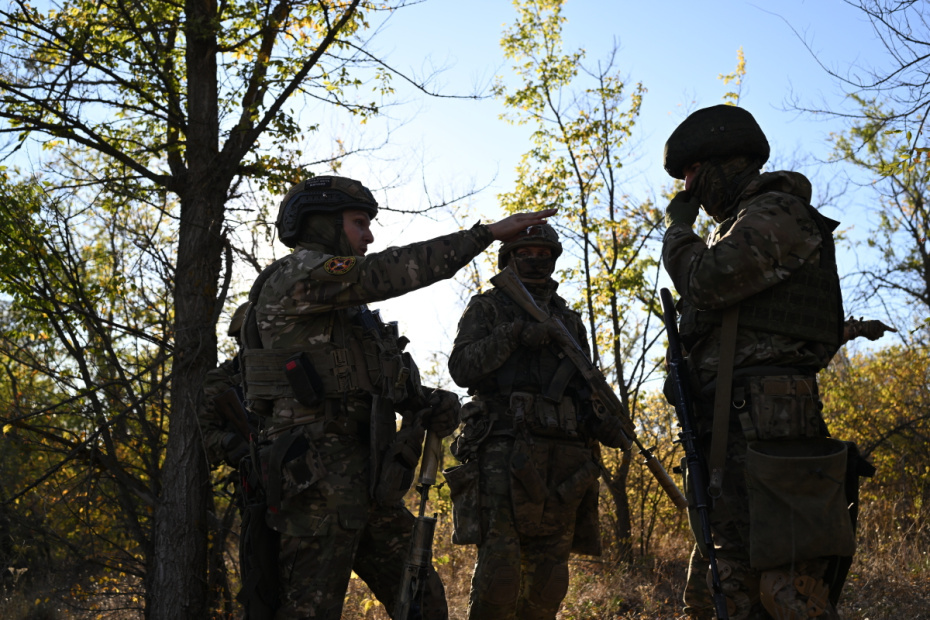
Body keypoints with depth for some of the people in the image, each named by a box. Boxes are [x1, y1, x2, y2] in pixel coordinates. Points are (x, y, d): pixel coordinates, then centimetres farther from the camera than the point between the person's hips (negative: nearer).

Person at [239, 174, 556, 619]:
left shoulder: (344, 308, 25)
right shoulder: (299, 272, -5)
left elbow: (381, 375, 22)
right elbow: (390, 272, -17)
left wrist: (428, 402, 0)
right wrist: (486, 233, -15)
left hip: (363, 478, 10)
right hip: (319, 476, -9)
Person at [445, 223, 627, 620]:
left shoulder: (570, 320, 25)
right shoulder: (486, 309, 12)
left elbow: (587, 384, 24)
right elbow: (461, 368, -2)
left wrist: (603, 421, 3)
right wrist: (513, 335, -14)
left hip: (564, 458, 5)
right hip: (506, 450, -4)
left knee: (549, 578, 3)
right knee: (499, 570, -14)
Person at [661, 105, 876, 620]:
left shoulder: (777, 212, -3)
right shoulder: (742, 227, 28)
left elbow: (706, 282, -16)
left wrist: (678, 225, 3)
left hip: (762, 429, -11)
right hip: (733, 438, 11)